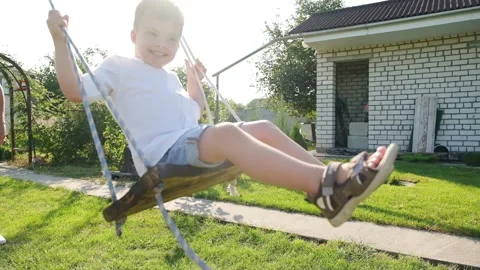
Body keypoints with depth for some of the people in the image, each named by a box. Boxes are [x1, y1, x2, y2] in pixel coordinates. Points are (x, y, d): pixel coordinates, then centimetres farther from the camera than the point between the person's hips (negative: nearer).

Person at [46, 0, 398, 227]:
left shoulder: (169, 77, 30)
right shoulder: (119, 66, 9)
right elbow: (74, 90, -1)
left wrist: (194, 79, 37)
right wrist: (60, 41, -5)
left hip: (194, 141, 9)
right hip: (163, 153, -8)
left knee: (262, 128, -9)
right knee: (227, 132, -37)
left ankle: (333, 180, -23)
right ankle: (325, 183, -50)